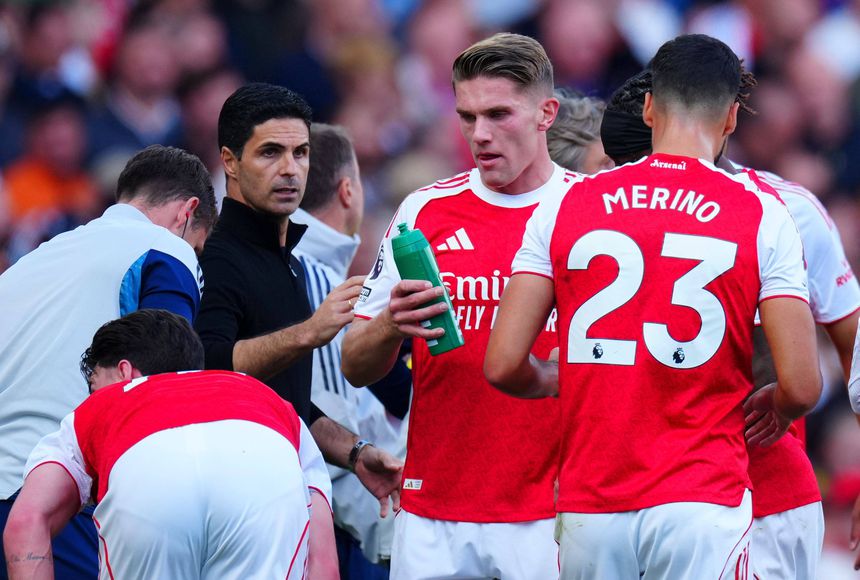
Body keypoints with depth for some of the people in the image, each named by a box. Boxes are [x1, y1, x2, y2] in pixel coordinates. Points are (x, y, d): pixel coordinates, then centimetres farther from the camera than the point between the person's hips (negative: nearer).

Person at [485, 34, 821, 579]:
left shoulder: (564, 207, 5)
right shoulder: (762, 213, -1)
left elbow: (503, 365, 1)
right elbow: (801, 386, -6)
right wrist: (773, 407, 18)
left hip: (589, 511, 3)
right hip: (703, 503, -2)